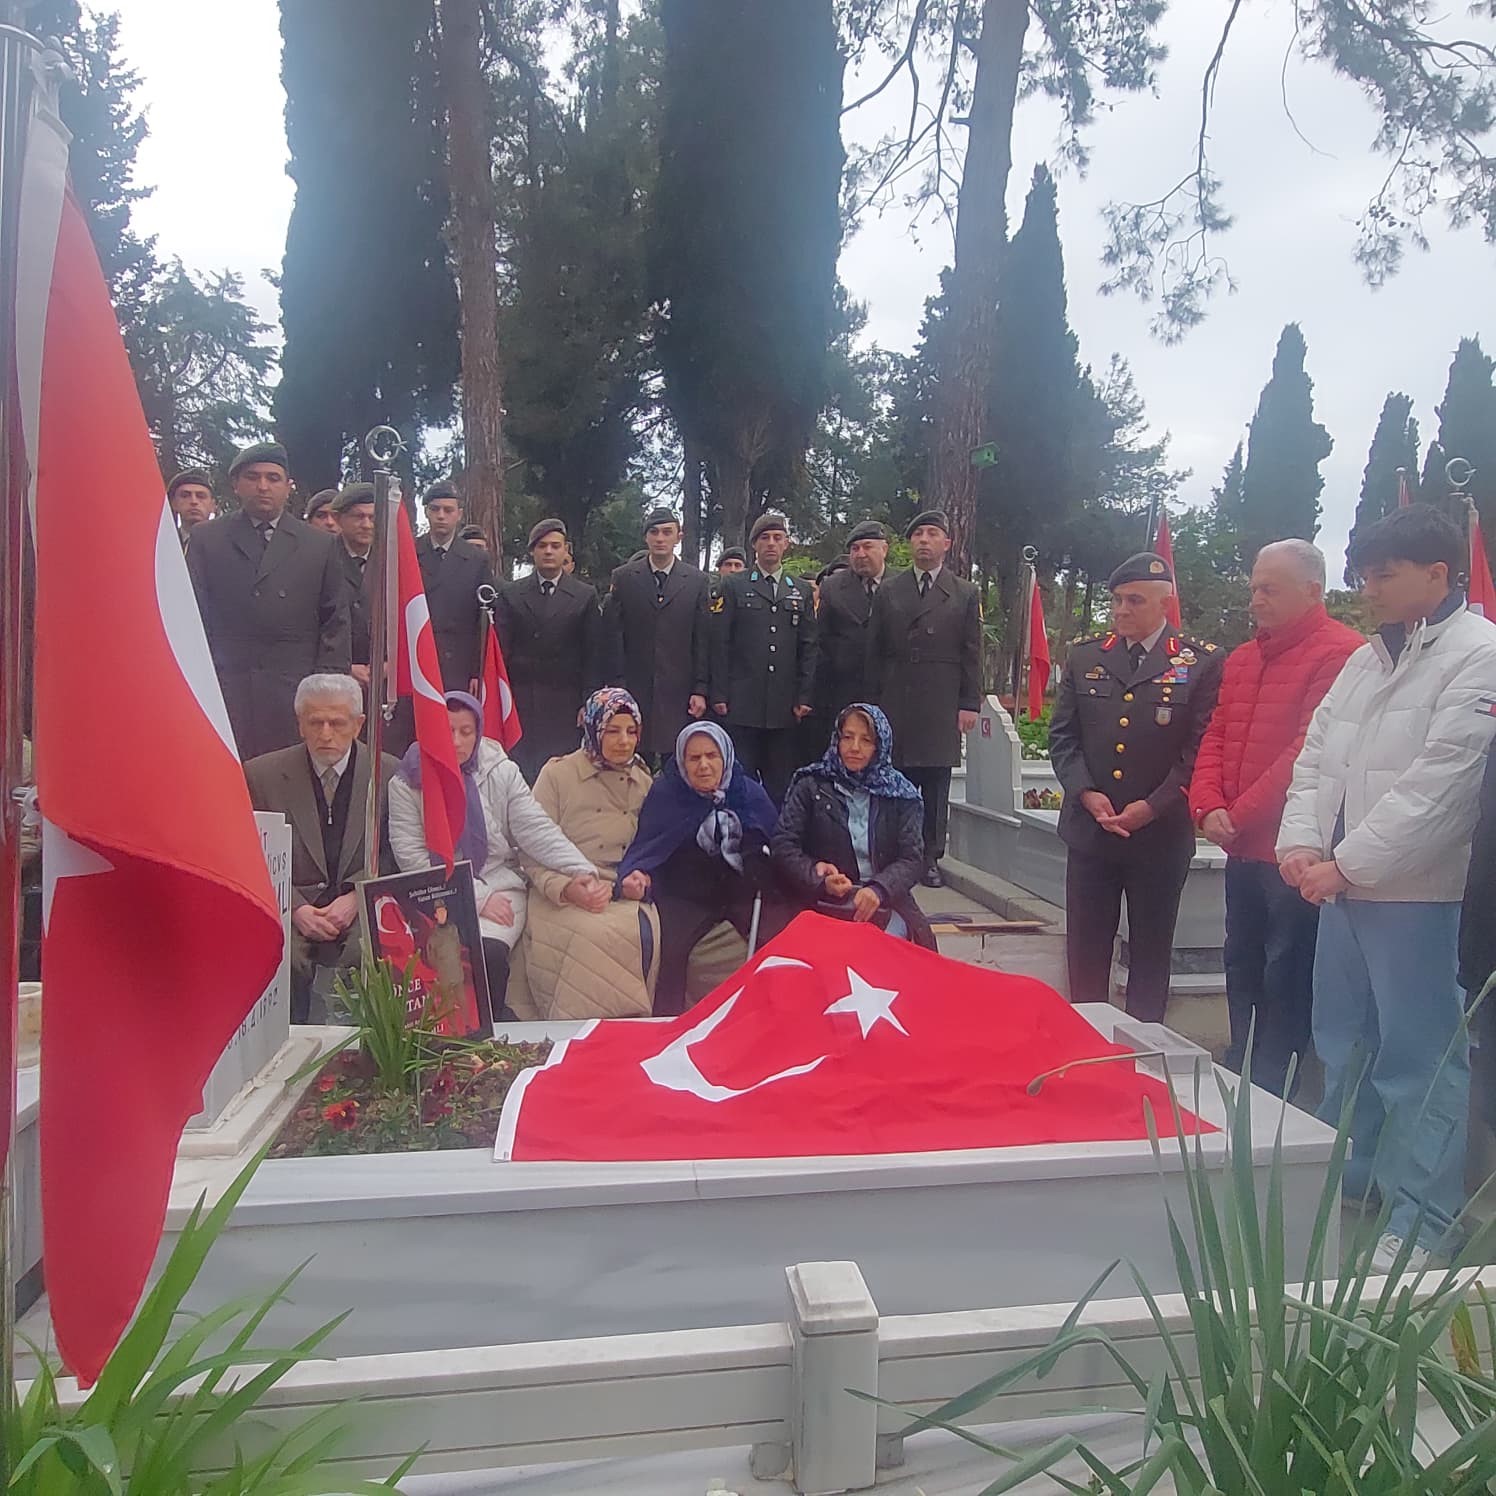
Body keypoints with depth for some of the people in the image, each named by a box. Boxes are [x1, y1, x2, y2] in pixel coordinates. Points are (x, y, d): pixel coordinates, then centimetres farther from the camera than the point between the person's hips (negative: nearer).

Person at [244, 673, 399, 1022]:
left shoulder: (389, 774, 4)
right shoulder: (262, 774, 4)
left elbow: (394, 855, 7)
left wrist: (356, 898, -11)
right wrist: (296, 908, -11)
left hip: (363, 906, 0)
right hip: (289, 907, 1)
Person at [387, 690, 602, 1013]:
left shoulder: (501, 771, 5)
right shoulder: (406, 784, 1)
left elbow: (536, 829, -1)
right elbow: (412, 858, -5)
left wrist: (581, 871, -18)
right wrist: (478, 897, -12)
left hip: (499, 886, 1)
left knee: (489, 952, -28)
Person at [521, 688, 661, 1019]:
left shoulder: (645, 782, 17)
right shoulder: (558, 774, 4)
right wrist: (567, 889, -17)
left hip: (626, 895, 3)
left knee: (646, 932, -30)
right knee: (602, 934, -34)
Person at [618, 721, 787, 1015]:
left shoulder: (750, 793, 3)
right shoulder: (665, 794, -4)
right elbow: (646, 849, -4)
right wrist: (637, 875, -25)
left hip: (745, 890, 2)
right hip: (688, 895, -1)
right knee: (665, 949, -27)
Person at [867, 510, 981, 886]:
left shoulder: (965, 595, 9)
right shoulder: (888, 591, 11)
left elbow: (972, 654, 6)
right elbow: (874, 651, 10)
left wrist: (970, 704, -1)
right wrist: (872, 701, 5)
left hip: (942, 706, 0)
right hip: (895, 703, 1)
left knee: (936, 783, 2)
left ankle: (931, 858, 10)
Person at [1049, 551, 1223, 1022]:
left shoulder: (1202, 663, -3)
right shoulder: (1083, 656, 7)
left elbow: (1201, 748, -7)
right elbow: (1063, 736, 6)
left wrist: (1152, 807, -14)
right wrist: (1086, 793, -9)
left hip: (1161, 835, -2)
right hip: (1089, 830, 3)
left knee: (1150, 953, 11)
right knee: (1085, 951, 10)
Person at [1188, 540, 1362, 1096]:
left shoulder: (1341, 654, -13)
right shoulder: (1242, 659, 15)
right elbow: (1215, 738, 13)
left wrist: (1239, 815, -15)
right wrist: (1209, 806, -3)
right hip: (1243, 847, 9)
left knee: (1286, 983, 1)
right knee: (1243, 971, 17)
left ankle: (1269, 1096, 14)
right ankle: (1240, 1081, 31)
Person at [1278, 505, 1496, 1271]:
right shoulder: (1367, 657, 15)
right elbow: (1316, 755, 13)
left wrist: (1347, 863, -16)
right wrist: (1301, 841, -2)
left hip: (1417, 892, -8)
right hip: (1345, 884, 8)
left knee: (1420, 1058, 0)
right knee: (1343, 1046, 18)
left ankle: (1421, 1223, 12)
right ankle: (1345, 1180, 35)